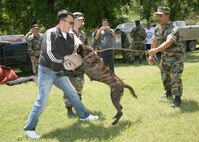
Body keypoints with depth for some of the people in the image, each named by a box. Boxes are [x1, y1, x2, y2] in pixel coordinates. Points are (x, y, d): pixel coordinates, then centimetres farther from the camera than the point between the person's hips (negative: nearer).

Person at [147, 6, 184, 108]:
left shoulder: (173, 29, -30)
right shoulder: (158, 28, -4)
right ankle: (168, 92, 40)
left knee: (175, 78, -13)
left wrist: (156, 50, -59)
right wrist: (151, 55, 1)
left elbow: (168, 42, -46)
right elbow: (155, 42, 4)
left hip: (176, 56, -7)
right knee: (164, 76, 18)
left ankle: (177, 98, -1)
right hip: (165, 56, 7)